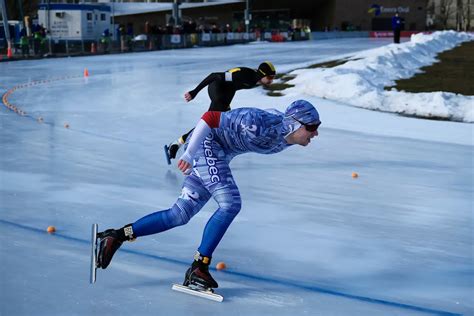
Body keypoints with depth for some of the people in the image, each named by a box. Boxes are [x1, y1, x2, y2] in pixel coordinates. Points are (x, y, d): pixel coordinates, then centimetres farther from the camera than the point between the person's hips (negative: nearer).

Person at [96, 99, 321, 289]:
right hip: (207, 143, -9)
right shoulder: (264, 126, -30)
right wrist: (189, 154, -29)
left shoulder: (285, 138, -4)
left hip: (217, 153, 9)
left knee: (179, 215, 4)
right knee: (230, 204, -20)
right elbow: (211, 117, -28)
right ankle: (198, 268, -14)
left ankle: (118, 236, 8)